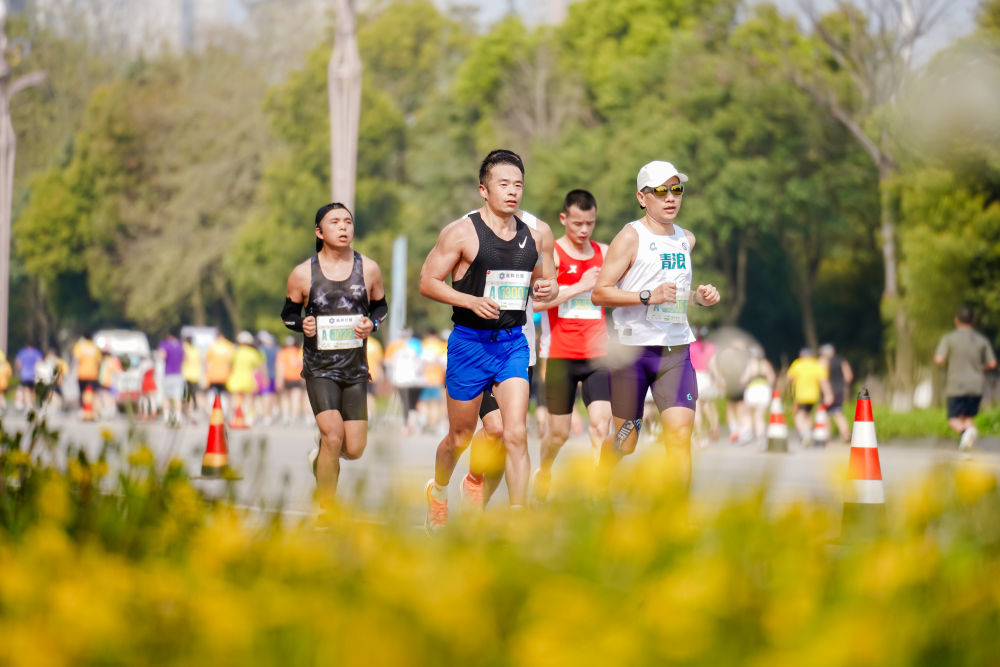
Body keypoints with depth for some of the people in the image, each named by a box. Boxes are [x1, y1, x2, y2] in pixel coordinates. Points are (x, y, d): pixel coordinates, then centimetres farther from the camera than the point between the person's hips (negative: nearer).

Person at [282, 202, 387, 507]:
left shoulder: (368, 269, 1)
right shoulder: (303, 273, -4)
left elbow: (381, 306, 15)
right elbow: (288, 313, 9)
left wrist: (371, 324, -7)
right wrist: (302, 325, -13)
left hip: (356, 367, 3)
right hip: (319, 367, -3)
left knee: (354, 449, -1)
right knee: (333, 436, -19)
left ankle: (321, 456, 37)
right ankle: (325, 513, -3)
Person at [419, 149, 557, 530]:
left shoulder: (531, 237, 7)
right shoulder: (462, 232, -8)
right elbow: (427, 282, -8)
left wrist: (547, 289, -1)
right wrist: (472, 301, -21)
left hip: (513, 343, 3)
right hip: (470, 342, -3)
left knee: (516, 433, -12)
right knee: (461, 436, 11)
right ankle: (437, 491, 41)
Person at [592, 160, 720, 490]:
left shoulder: (686, 239, 13)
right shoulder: (630, 237, -6)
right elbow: (599, 292, -12)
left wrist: (699, 296, 8)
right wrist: (648, 296, -22)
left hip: (676, 350, 4)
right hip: (633, 347, -4)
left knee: (680, 433, -12)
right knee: (624, 441, 6)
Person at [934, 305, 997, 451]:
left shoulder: (949, 338, -4)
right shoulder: (981, 340, 6)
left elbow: (939, 359, -13)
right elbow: (992, 363, 6)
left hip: (956, 386, -3)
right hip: (976, 385, 3)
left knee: (954, 420, 2)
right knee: (967, 417, 15)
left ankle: (965, 431, -30)